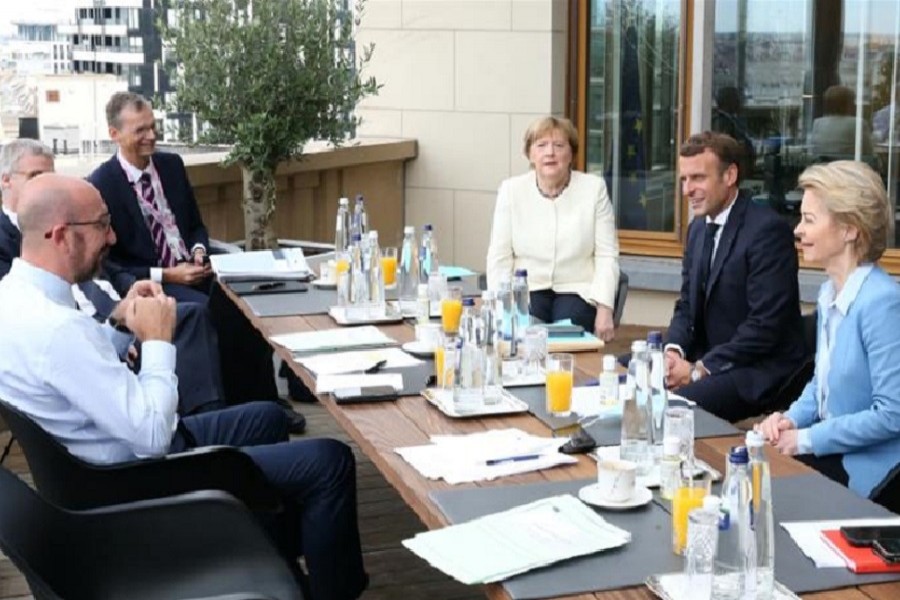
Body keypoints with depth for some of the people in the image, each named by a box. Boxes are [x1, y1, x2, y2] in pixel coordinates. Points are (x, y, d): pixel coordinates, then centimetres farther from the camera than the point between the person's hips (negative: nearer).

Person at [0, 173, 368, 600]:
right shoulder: (56, 327, -32)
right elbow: (152, 435, -29)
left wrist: (121, 321, 1)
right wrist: (158, 339, -18)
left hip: (124, 453, 10)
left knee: (268, 418, 26)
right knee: (329, 461, -8)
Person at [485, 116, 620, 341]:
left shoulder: (594, 188, 1)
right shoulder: (511, 190, 4)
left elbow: (607, 255, -2)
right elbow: (499, 257, 2)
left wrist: (605, 310, -13)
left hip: (577, 291, 0)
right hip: (527, 290, 0)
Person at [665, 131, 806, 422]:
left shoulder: (768, 230, -16)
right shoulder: (698, 228, 10)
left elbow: (765, 324, -20)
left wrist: (700, 369, -20)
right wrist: (674, 350, -6)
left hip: (759, 372, -8)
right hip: (707, 362, 8)